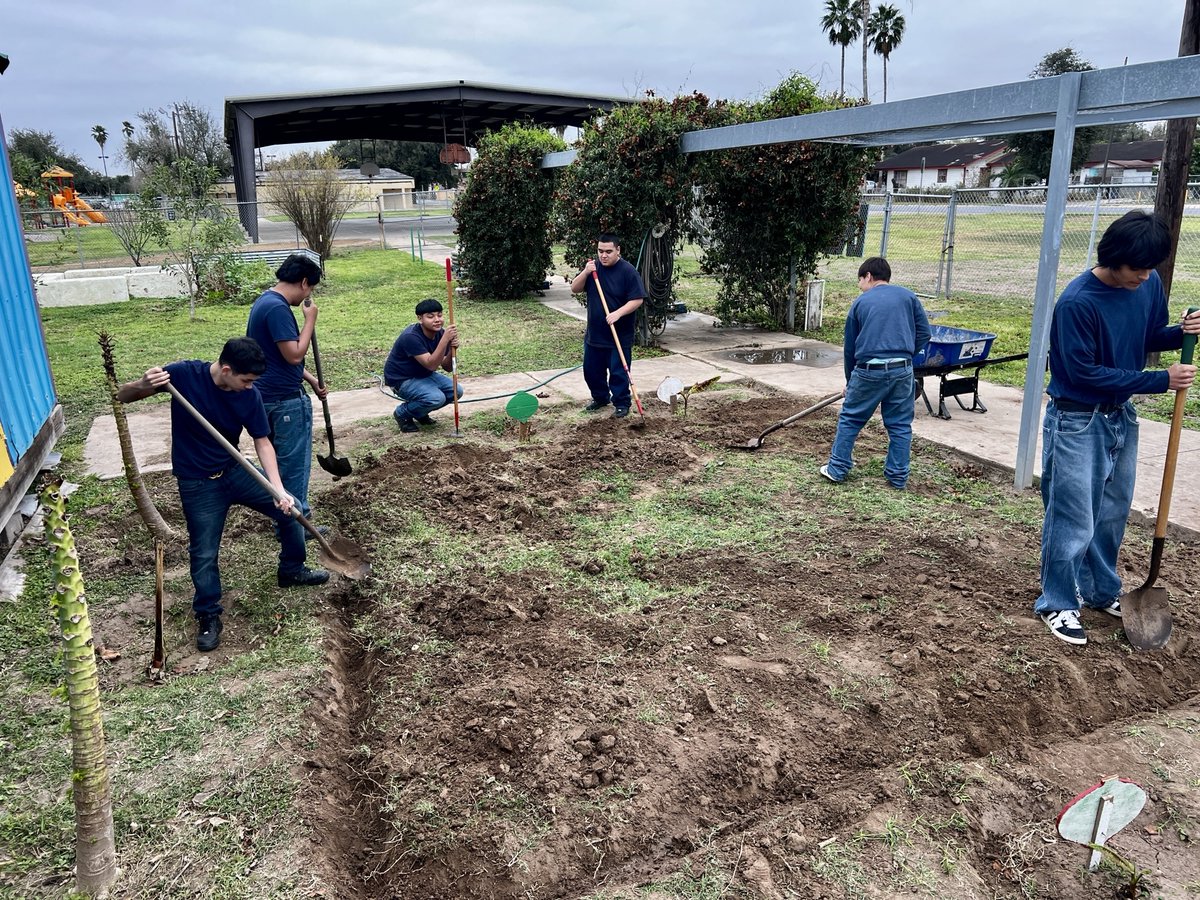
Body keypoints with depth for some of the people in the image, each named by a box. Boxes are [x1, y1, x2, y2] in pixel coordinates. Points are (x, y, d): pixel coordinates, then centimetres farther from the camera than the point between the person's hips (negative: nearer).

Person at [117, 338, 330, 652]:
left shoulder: (249, 394, -13)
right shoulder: (184, 375, -22)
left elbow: (262, 442, -7)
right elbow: (122, 396, -13)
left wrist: (279, 489, -18)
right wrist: (144, 386, -38)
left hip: (236, 471, 4)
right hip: (198, 484, -4)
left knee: (290, 510, 7)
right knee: (204, 553, 2)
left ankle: (292, 570, 32)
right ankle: (208, 617, 25)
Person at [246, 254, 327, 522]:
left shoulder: (266, 301, 12)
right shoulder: (277, 308, -21)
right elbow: (295, 354, -25)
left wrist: (312, 381, 17)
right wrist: (310, 319, -15)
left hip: (270, 395, 10)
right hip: (286, 399, -10)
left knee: (282, 457, 21)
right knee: (295, 460, 2)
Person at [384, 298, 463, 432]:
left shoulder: (440, 333, -7)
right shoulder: (411, 337, -30)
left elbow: (447, 367, -6)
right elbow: (431, 365, -36)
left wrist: (452, 349, -26)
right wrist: (445, 340, -44)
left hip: (423, 374, 8)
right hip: (401, 379, -8)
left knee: (456, 390, -7)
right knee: (436, 398, -28)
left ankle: (419, 412, 14)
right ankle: (402, 413, 0)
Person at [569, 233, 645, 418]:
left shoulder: (628, 271, -12)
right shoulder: (593, 267, 5)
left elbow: (637, 300, -15)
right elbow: (575, 289, 2)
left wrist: (618, 314, -27)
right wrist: (586, 272, -16)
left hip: (620, 335, -6)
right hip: (594, 333, 6)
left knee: (618, 372, 1)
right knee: (591, 370, 15)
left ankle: (621, 403, 16)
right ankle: (600, 398, 35)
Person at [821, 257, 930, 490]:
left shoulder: (860, 303, 11)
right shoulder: (908, 296, 12)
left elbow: (849, 346, 16)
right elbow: (923, 334, 6)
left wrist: (850, 381, 26)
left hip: (869, 370, -2)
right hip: (902, 370, 2)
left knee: (849, 419, 12)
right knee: (900, 425, 11)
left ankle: (837, 469, 15)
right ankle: (898, 477, 16)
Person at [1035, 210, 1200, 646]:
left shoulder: (1149, 284, -2)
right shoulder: (1077, 302, -23)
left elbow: (1151, 336, 13)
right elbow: (1085, 373, -21)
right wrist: (1161, 381, -18)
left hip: (1121, 417, 7)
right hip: (1077, 422, -7)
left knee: (1112, 515, 18)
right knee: (1073, 522, -1)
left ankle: (1102, 591, 35)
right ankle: (1058, 604, 15)